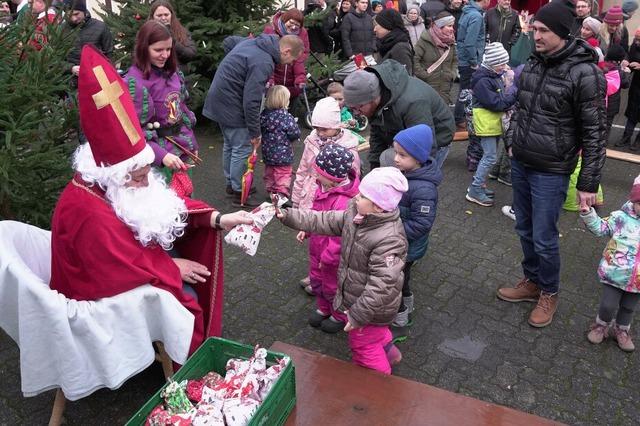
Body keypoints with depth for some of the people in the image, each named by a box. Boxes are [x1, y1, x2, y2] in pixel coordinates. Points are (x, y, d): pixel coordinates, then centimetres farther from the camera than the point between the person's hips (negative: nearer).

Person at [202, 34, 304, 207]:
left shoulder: (253, 42, 5)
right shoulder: (263, 63, -25)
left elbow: (229, 41, 25)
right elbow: (252, 100, -27)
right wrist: (255, 132, -19)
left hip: (218, 98, 10)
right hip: (231, 105, -10)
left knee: (230, 144, 20)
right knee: (242, 148, -1)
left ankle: (231, 183, 34)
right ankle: (239, 192, 9)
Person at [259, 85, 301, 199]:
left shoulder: (264, 114, -2)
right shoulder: (286, 117, -20)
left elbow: (260, 130, 8)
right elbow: (295, 134, -18)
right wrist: (295, 124, 2)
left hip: (267, 153, 6)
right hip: (282, 154, -6)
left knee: (269, 174, 19)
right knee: (283, 174, 5)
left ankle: (270, 192, 29)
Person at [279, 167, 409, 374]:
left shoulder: (389, 240, -35)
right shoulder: (356, 215, -10)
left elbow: (382, 285, -33)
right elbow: (324, 221, -4)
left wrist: (358, 315, -28)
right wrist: (288, 216, -12)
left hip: (373, 308, -8)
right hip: (355, 296, 8)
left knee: (364, 346, 13)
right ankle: (388, 350, 61)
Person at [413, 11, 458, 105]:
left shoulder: (450, 41, 8)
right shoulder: (425, 40, -11)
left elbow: (455, 60, 21)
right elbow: (414, 59, -15)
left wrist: (453, 74, 6)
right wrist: (423, 75, -15)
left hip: (445, 88, 5)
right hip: (428, 86, -5)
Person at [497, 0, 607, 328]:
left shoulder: (584, 73, -17)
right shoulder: (533, 64, 3)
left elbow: (594, 133, -14)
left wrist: (589, 182, -13)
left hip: (550, 172, -6)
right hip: (520, 164, 6)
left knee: (544, 238, 4)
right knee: (524, 229, 18)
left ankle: (549, 293, 27)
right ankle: (532, 282, 38)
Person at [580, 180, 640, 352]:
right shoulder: (621, 218, -10)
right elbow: (600, 227, -10)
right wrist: (587, 212, -23)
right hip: (615, 275, -2)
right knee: (608, 306, 6)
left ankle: (621, 330, 44)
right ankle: (601, 325, 34)